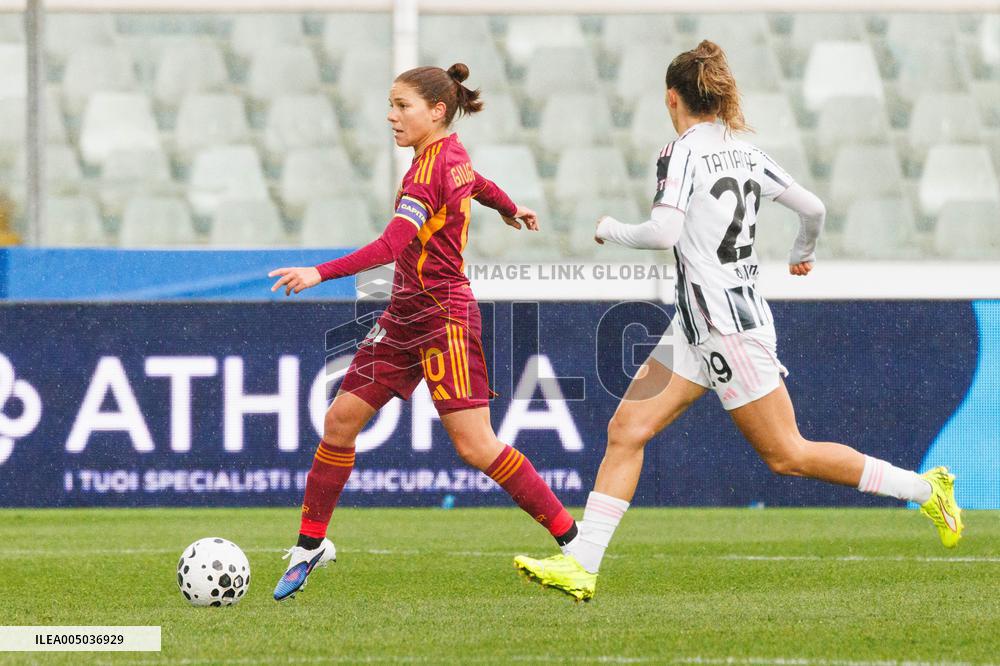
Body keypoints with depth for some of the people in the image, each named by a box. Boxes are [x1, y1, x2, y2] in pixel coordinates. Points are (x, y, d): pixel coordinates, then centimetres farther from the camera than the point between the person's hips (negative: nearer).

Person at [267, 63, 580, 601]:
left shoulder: (431, 166, -19)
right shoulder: (452, 153, 7)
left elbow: (393, 244, -30)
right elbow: (480, 185, 31)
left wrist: (320, 273, -38)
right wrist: (511, 209, 54)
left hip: (444, 318, -9)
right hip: (407, 315, 9)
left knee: (476, 446, -11)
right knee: (340, 420, 5)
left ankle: (572, 539, -3)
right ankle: (310, 545, 14)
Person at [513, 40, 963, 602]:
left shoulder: (683, 154, -14)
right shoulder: (749, 155, 8)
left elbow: (663, 233, -26)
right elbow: (814, 207, 15)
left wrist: (612, 230, -6)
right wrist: (804, 255, 36)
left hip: (727, 325, -9)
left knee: (787, 455, 0)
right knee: (626, 430, 3)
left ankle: (925, 488, 7)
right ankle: (581, 565, -1)